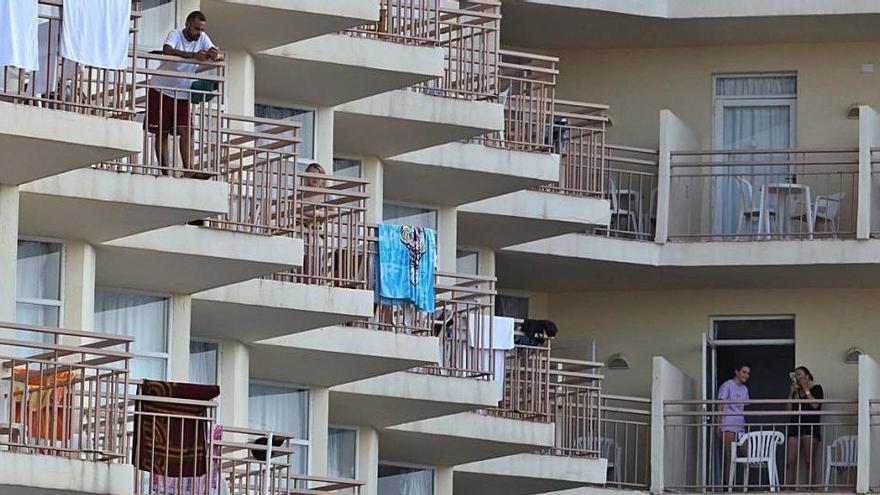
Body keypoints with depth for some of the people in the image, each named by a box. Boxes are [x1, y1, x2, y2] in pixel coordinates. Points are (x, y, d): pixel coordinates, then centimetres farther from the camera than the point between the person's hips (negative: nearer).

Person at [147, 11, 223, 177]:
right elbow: (167, 51, -35)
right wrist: (193, 55, -46)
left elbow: (220, 56, -5)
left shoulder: (202, 38, 1)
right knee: (161, 132, 0)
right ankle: (165, 172, 3)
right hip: (161, 90, -4)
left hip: (183, 95, 4)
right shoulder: (175, 35, -15)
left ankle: (188, 170, -18)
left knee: (186, 130, -10)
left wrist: (216, 56, -32)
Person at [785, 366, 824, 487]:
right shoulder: (795, 391, 20)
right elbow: (788, 409, 12)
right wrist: (791, 393, 3)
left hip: (810, 427, -5)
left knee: (809, 462, -7)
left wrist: (805, 389, -4)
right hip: (795, 426, 5)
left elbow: (815, 405, -10)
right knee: (790, 462, -5)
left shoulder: (816, 389, 6)